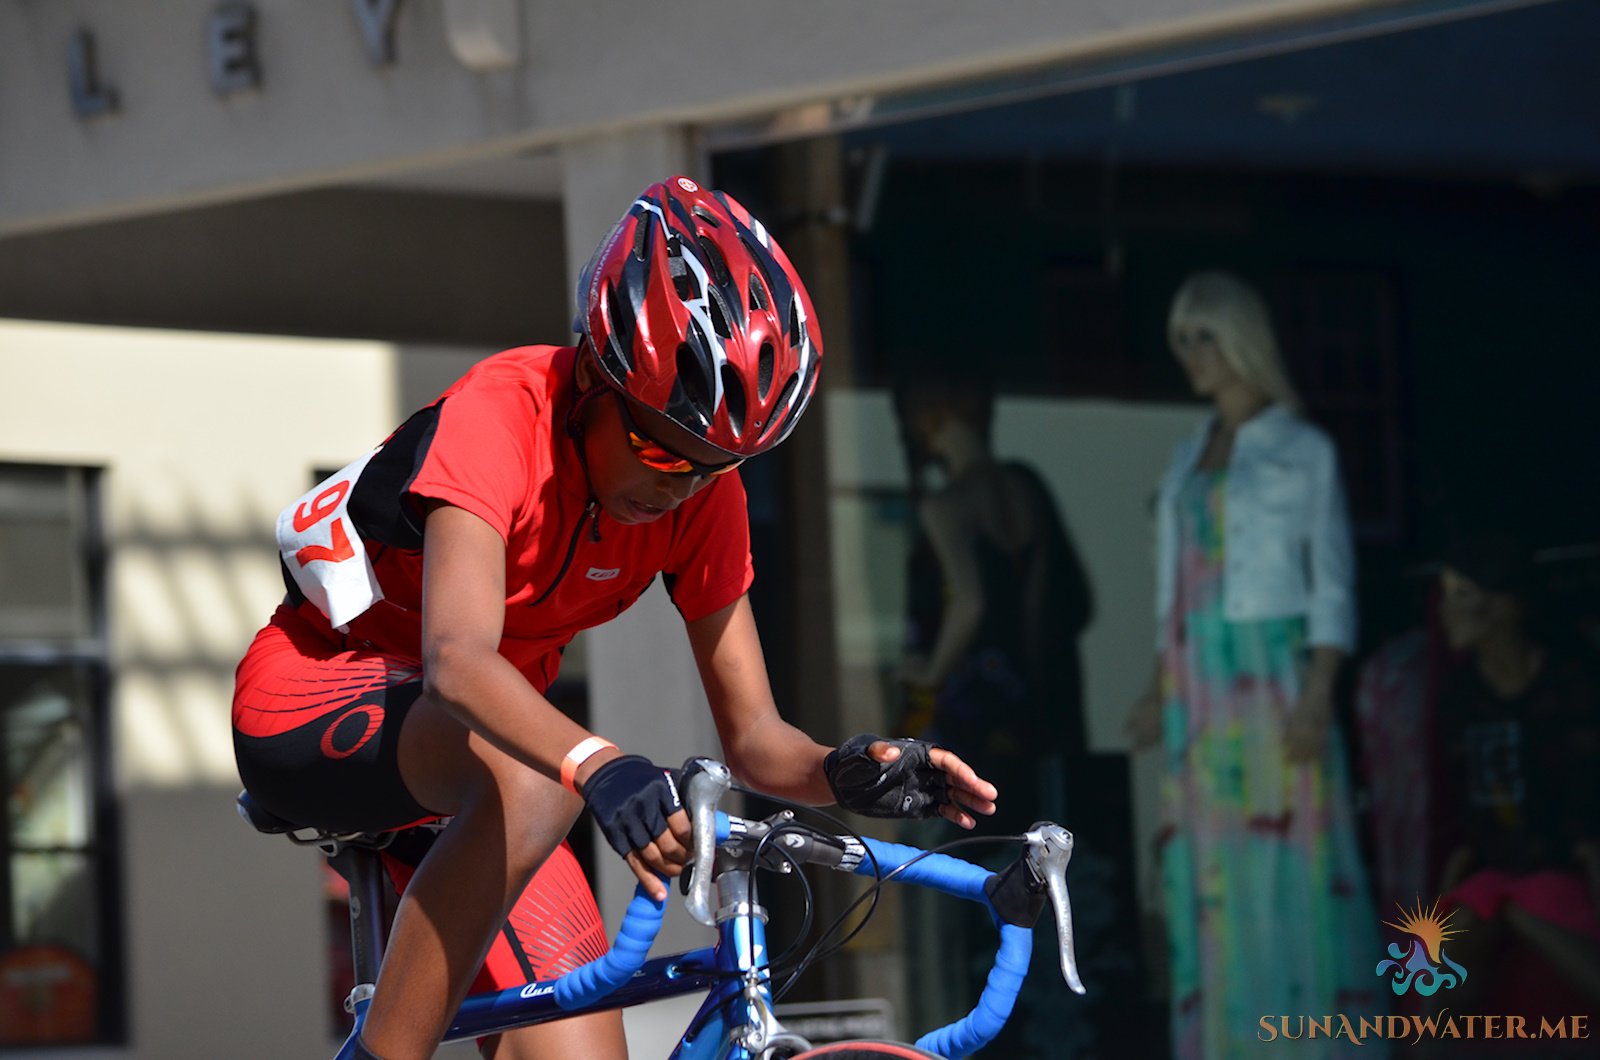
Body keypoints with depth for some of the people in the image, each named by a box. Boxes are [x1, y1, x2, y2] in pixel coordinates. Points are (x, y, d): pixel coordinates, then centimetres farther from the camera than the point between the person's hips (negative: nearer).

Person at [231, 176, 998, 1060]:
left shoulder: (701, 492, -9)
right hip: (316, 713, -7)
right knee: (535, 781, -38)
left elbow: (752, 735, -10)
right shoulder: (501, 415, -28)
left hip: (465, 767, 7)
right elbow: (456, 659, -43)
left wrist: (843, 774, -34)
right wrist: (597, 765, -62)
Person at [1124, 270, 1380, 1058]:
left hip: (1274, 672, -6)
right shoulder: (1188, 461, 16)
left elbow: (1332, 586, -4)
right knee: (1209, 869, 3)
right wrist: (1160, 692, 13)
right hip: (1199, 686, 6)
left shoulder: (1303, 452, 0)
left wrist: (1317, 697, -14)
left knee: (1288, 856, -8)